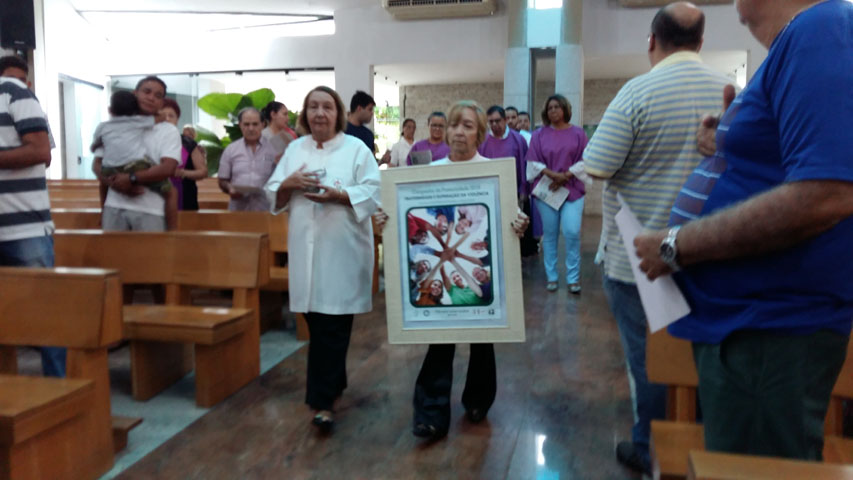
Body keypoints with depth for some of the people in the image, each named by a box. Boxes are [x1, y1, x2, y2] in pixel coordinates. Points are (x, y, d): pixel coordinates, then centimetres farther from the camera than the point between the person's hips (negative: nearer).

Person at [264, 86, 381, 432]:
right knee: (316, 321, 12)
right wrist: (289, 184, -8)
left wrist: (337, 195, -21)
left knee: (333, 326, -5)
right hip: (305, 248, 5)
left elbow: (372, 194, -8)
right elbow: (273, 195, 12)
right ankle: (334, 381, 32)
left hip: (343, 249, -4)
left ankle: (323, 400, 0)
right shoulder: (294, 149, 13)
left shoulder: (357, 149, 0)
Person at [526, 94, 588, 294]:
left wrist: (565, 177, -11)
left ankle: (573, 278, 0)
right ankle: (551, 277, 13)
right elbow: (534, 163, 1)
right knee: (550, 234, 3)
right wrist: (553, 174, -13)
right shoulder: (539, 135, 6)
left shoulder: (578, 133, 6)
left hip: (572, 189, 0)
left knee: (572, 232, -11)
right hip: (546, 189, 1)